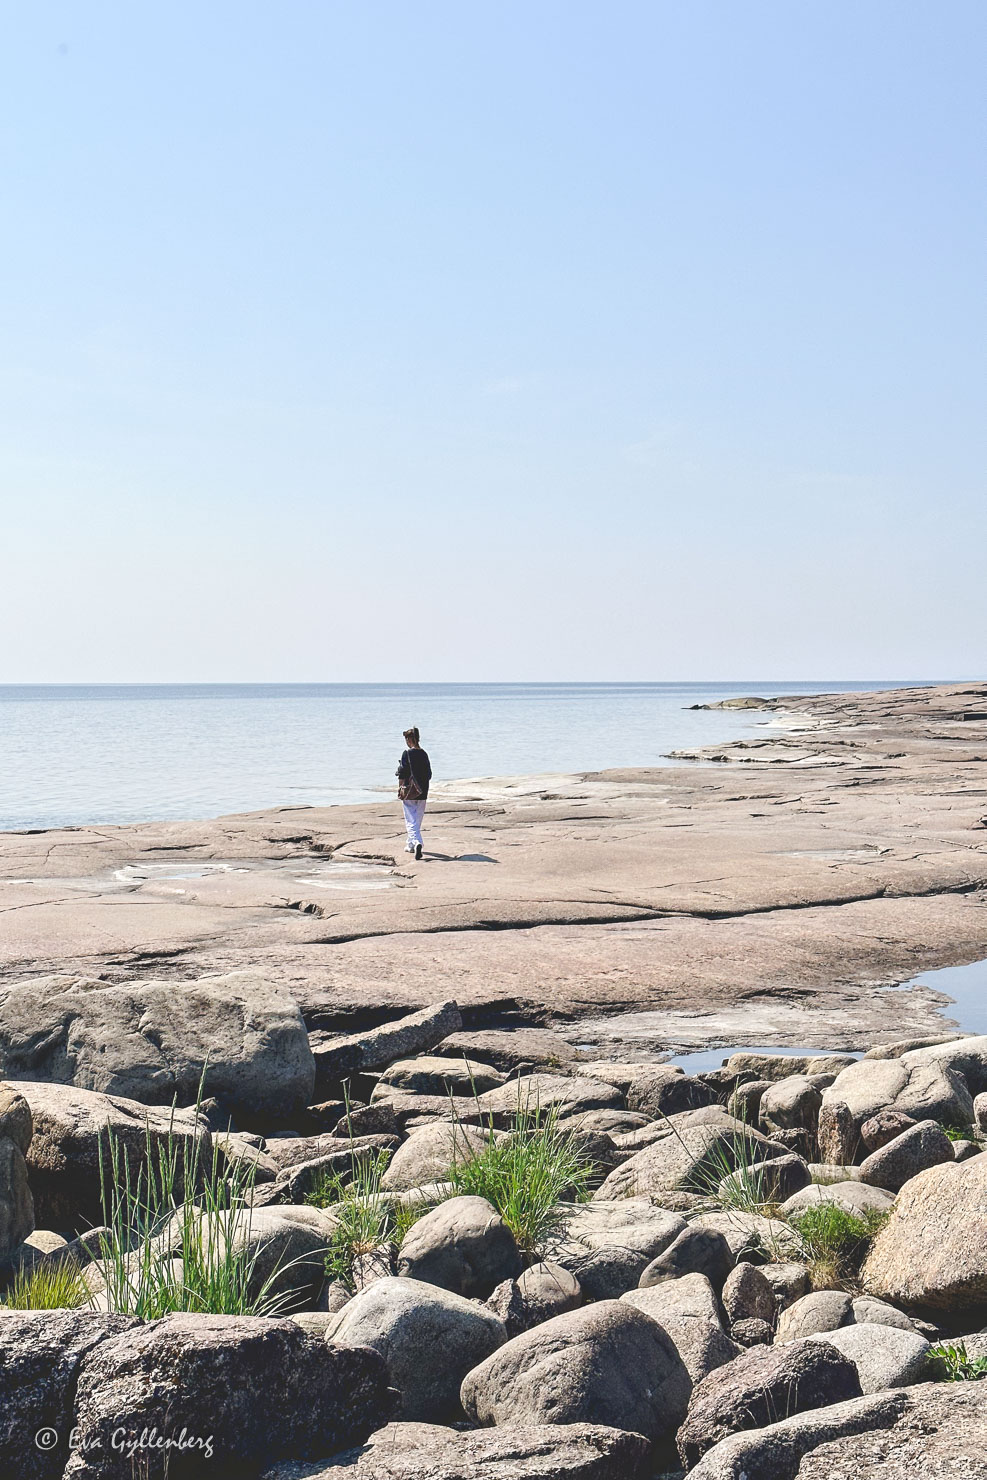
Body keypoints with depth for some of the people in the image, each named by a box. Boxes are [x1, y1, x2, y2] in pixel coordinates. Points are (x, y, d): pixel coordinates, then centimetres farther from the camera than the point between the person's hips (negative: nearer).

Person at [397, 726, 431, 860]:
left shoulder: (407, 754, -11)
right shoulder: (424, 754, 5)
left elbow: (402, 773, -12)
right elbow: (429, 774, 8)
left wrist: (400, 789, 0)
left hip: (409, 793, -5)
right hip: (422, 793, 5)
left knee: (411, 820, -5)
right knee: (417, 820, 17)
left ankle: (417, 842, -26)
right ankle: (411, 845, 28)